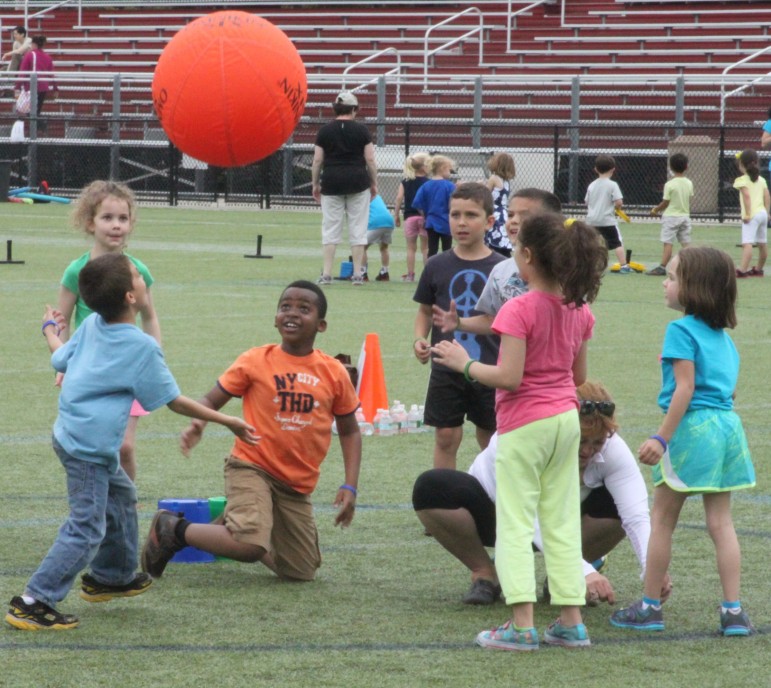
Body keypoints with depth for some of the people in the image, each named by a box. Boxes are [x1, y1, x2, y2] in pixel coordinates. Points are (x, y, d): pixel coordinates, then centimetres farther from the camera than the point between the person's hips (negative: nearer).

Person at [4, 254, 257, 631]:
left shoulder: (90, 326, 4)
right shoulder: (142, 348, -16)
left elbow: (60, 358, 20)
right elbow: (173, 400, -9)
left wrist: (51, 330, 43)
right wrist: (227, 422, -1)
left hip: (68, 433, 9)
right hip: (88, 447, -9)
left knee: (121, 494, 28)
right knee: (86, 528, -8)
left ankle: (112, 576, 43)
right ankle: (33, 603, -12)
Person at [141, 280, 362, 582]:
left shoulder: (334, 373, 1)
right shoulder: (255, 362, -5)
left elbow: (349, 431, 11)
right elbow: (211, 401, -1)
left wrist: (350, 487, 1)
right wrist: (196, 425, -25)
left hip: (297, 486, 5)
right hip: (251, 468, -4)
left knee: (301, 572, 8)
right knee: (251, 546, -30)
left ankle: (230, 530, 32)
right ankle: (172, 529, -4)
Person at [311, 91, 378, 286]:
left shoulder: (325, 131, 2)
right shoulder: (361, 130, -1)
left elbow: (317, 160, 2)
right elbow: (370, 160, 0)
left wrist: (315, 184, 12)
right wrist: (374, 184, 10)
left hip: (331, 182, 1)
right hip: (358, 183, -1)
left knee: (330, 229, 4)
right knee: (358, 230, 5)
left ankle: (326, 274, 0)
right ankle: (357, 275, 5)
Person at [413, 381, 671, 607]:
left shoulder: (612, 449, -26)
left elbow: (637, 516, -34)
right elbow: (534, 522, -48)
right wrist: (585, 572, -60)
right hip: (495, 512, -2)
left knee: (620, 505, -29)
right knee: (432, 488, -34)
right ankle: (484, 573, -9)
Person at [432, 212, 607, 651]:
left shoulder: (520, 310, -17)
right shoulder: (579, 310, 4)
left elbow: (509, 377, -21)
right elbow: (579, 376, 11)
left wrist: (465, 364, -7)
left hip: (524, 425, -7)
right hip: (566, 420, 7)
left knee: (515, 524, -3)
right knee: (562, 523, 12)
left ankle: (522, 626, -9)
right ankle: (571, 623, 13)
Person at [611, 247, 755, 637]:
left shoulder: (682, 330, -10)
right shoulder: (722, 335, 13)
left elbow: (685, 388, -17)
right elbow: (728, 386, 15)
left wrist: (662, 438, -18)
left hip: (692, 426, -7)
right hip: (727, 425, 7)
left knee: (662, 519, 5)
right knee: (720, 521, 8)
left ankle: (650, 606, 10)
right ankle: (733, 611, 4)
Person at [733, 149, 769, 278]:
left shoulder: (742, 180, -7)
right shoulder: (761, 180, 13)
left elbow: (747, 195, -19)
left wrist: (748, 214, -20)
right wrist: (766, 212, 16)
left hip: (752, 215, -8)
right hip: (763, 213, 8)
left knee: (747, 243, -18)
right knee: (762, 243, 17)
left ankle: (742, 270, -30)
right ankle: (759, 269, 32)